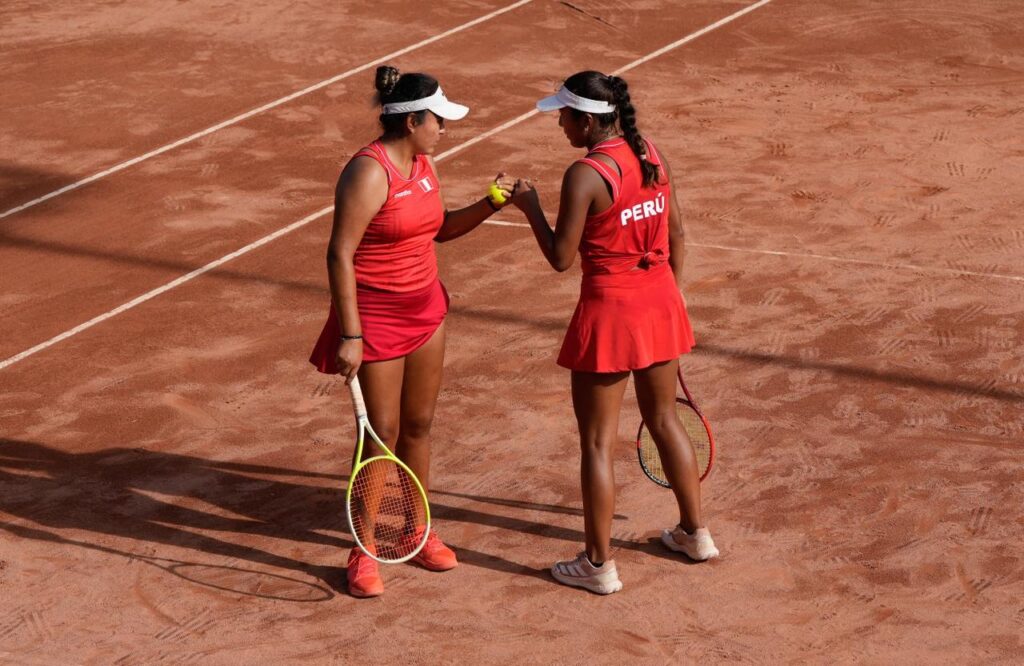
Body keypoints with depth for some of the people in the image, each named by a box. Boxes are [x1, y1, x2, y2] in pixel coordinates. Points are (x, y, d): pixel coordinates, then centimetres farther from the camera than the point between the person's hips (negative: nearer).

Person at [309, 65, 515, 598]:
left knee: (418, 425, 15)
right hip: (377, 316, -8)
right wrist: (350, 335, -24)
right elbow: (339, 255, -22)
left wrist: (489, 204, 4)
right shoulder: (369, 173, -21)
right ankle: (363, 554, 11)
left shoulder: (423, 165, 6)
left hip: (425, 309, 8)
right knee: (381, 435, -1)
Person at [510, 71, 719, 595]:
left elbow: (560, 258, -16)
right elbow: (676, 232, 10)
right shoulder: (651, 155, 2)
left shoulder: (585, 175, -20)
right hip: (660, 300, 7)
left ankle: (598, 564, 14)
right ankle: (695, 533, 36)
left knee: (597, 443, 6)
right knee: (664, 420, 24)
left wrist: (531, 207, -3)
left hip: (610, 310, -7)